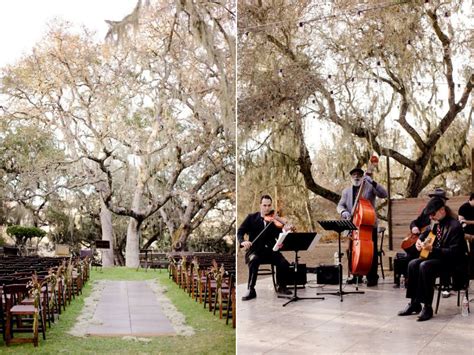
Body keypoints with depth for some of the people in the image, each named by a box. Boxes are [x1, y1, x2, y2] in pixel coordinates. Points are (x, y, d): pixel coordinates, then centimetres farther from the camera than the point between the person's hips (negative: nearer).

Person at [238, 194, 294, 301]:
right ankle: (251, 290, -23)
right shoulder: (251, 217, 5)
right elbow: (240, 232, -1)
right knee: (254, 260, -35)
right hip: (255, 250, -2)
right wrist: (243, 241, -23)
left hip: (271, 250, 2)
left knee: (284, 263, -23)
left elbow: (279, 237, -4)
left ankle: (281, 287, 4)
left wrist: (284, 230, -26)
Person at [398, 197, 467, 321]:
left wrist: (432, 249, -31)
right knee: (413, 264, -13)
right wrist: (419, 240, 7)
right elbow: (427, 232, 28)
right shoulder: (437, 223, 5)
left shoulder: (455, 226, -20)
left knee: (425, 266, -31)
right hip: (435, 256, 8)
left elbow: (454, 252, -24)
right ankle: (414, 303, -7)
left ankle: (427, 307, -23)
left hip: (452, 262, -8)